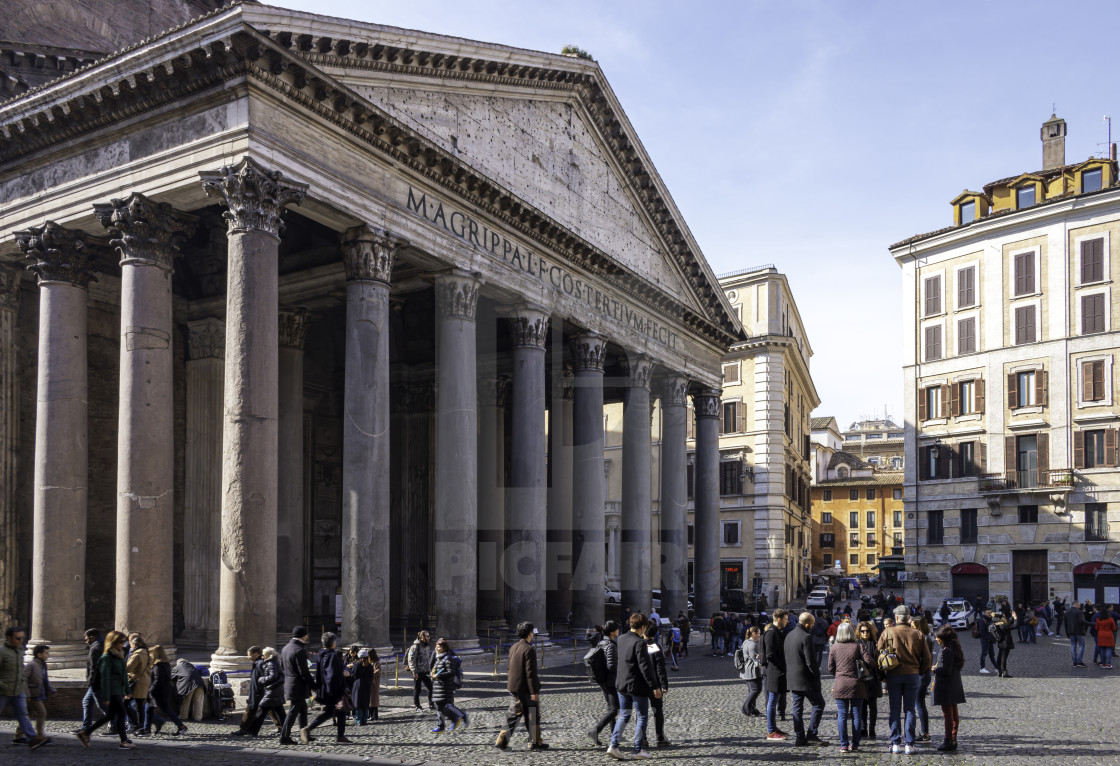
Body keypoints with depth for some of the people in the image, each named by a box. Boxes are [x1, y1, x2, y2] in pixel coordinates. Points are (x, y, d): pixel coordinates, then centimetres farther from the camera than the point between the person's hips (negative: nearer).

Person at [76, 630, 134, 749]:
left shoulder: (120, 656, 14)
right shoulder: (107, 657, -13)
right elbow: (104, 678, -17)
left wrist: (126, 692, 20)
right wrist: (105, 698, -19)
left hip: (118, 691, 9)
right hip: (111, 692, -9)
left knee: (110, 715, 13)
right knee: (121, 713, -7)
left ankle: (85, 732, 23)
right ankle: (124, 741, 1)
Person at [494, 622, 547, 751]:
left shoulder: (513, 648, 9)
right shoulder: (529, 649, -17)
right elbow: (530, 673, -20)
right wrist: (534, 692, -18)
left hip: (514, 688, 8)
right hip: (526, 689, -8)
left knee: (513, 716, 12)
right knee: (533, 716, 5)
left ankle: (502, 740, 6)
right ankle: (535, 742, 13)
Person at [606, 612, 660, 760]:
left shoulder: (621, 639, 3)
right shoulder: (639, 643, -19)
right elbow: (645, 667, -20)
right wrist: (655, 686, -15)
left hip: (622, 685, 7)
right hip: (637, 686, -7)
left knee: (624, 716, 15)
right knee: (642, 717, 7)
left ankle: (613, 745, 4)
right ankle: (637, 750, 10)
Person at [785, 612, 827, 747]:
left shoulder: (789, 636, 10)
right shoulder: (806, 637, -18)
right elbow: (810, 661, -19)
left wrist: (790, 674, 17)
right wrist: (817, 675, -7)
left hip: (792, 679, 8)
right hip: (806, 679, -8)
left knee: (797, 707, 10)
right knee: (818, 704, 4)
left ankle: (800, 737, 10)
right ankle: (811, 734, 0)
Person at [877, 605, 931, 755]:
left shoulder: (888, 632, -2)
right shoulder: (918, 635, 2)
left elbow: (878, 653, -2)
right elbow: (927, 659, 2)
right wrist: (920, 672, 15)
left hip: (893, 675, -1)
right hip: (913, 675, 1)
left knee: (895, 709, 6)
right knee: (910, 710, 7)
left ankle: (895, 743, 4)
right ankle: (909, 744, 5)